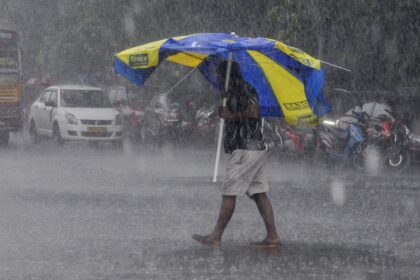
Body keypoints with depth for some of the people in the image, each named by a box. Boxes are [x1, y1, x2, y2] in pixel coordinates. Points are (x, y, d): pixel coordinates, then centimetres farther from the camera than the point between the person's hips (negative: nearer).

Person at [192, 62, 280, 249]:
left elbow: (253, 112, -22)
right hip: (255, 148, 10)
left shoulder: (243, 89, -10)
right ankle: (272, 236, 3)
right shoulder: (234, 92, 20)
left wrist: (231, 115, -14)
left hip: (245, 149, -10)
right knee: (259, 193, 7)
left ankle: (216, 237, -6)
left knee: (229, 193, -7)